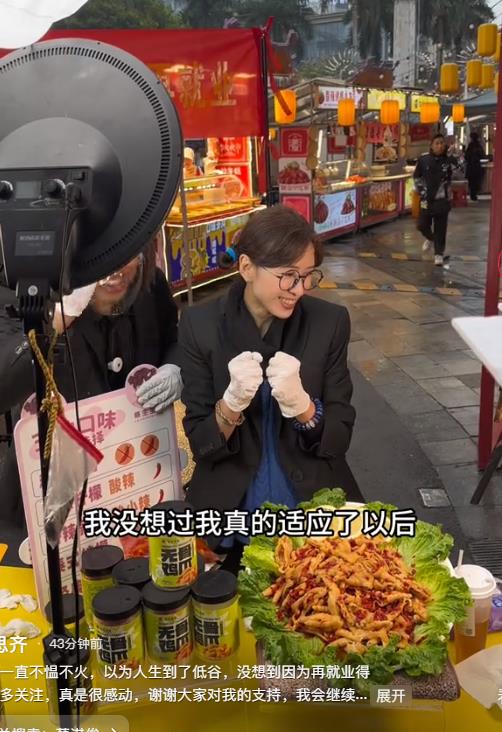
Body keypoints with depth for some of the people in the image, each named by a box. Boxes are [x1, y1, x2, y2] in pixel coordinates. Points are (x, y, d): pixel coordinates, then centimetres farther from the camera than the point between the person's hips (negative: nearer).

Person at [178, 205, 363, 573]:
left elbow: (339, 439, -3)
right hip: (229, 511, -1)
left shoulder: (330, 321, -5)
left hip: (317, 505, 1)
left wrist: (301, 404, -22)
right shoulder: (200, 324, -7)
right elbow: (200, 443, -4)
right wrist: (232, 402, -23)